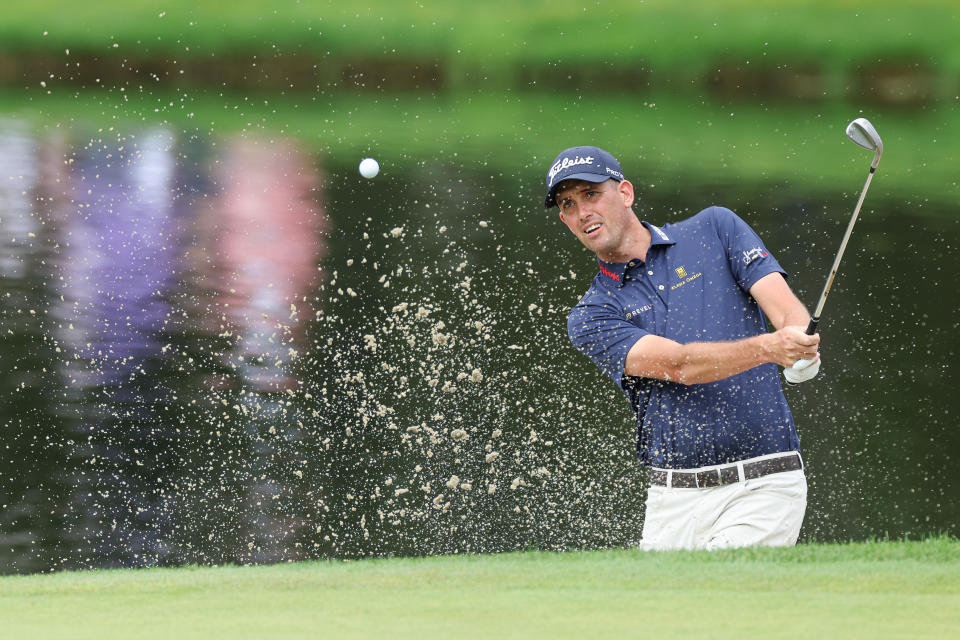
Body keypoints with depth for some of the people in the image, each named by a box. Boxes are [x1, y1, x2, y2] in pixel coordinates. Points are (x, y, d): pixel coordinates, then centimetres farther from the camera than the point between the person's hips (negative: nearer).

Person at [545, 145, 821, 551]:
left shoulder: (714, 230, 9)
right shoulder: (591, 318, 5)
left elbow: (786, 307, -4)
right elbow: (678, 364, -13)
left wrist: (799, 339, -29)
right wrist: (769, 347, -30)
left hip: (762, 486, -3)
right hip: (673, 500, 3)